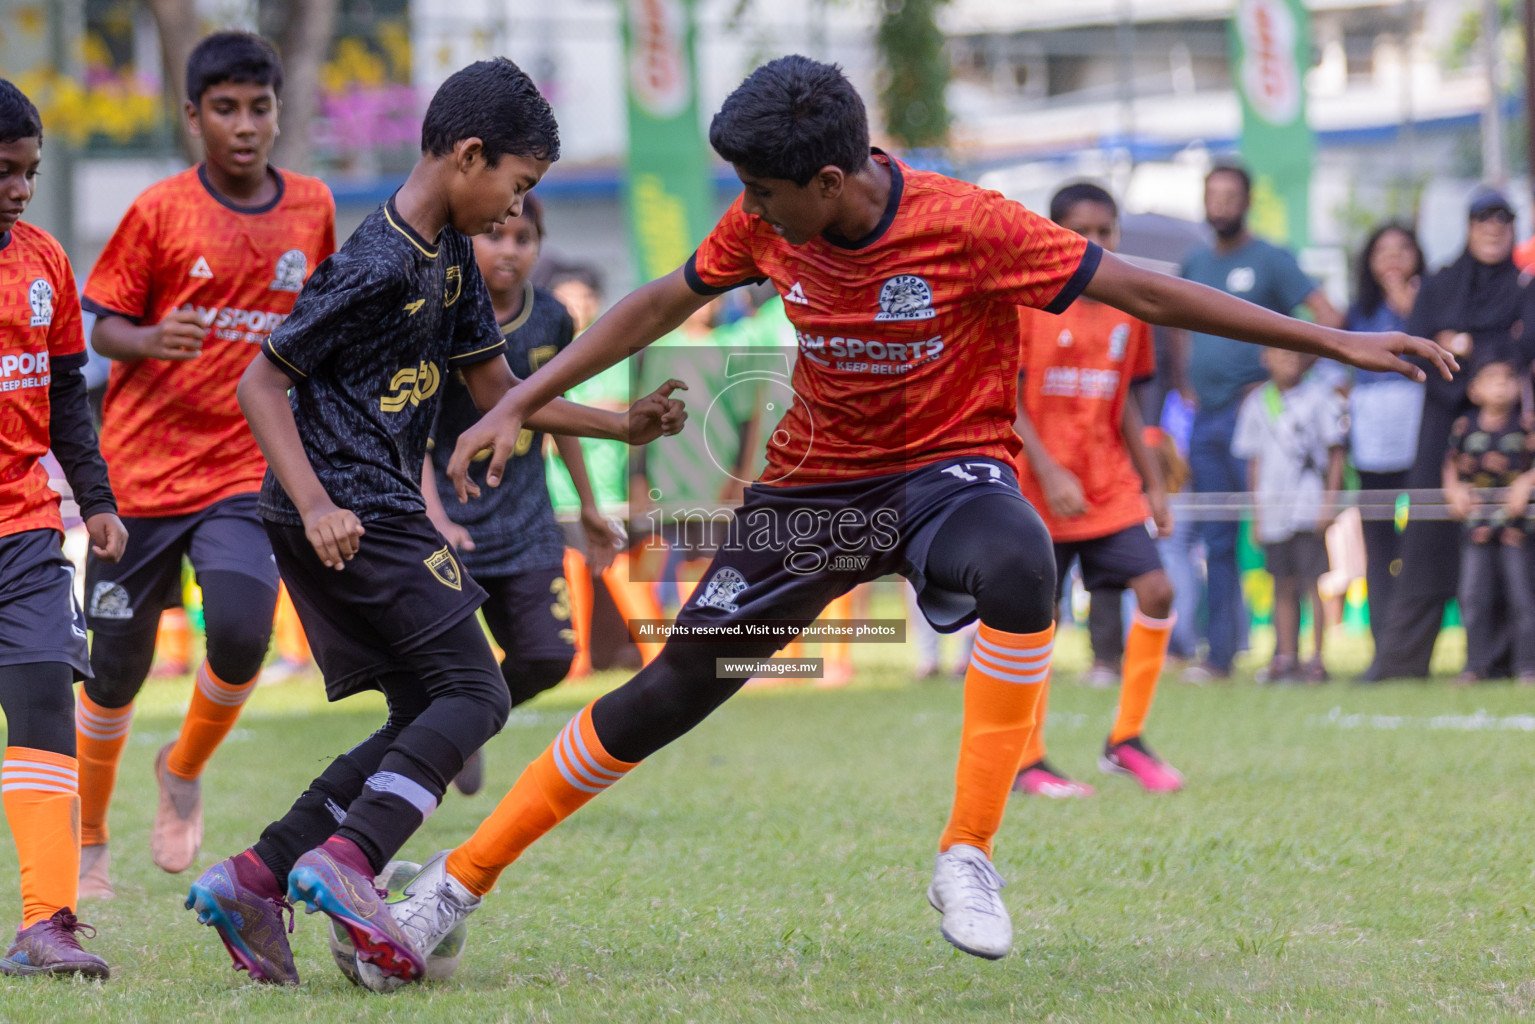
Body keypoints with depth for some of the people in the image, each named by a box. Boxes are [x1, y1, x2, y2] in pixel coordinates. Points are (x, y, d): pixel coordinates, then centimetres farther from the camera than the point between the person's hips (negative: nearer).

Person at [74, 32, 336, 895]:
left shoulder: (312, 208, 5)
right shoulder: (160, 211, -5)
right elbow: (105, 326, -1)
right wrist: (152, 341, -22)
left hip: (246, 473, 1)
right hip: (144, 465, -1)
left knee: (241, 633, -22)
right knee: (117, 667, 4)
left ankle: (185, 771, 8)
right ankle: (88, 842, 24)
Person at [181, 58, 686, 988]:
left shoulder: (451, 255, 13)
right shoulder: (377, 266, -17)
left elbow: (497, 390, 20)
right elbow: (263, 382, -15)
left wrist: (622, 425, 13)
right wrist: (315, 507, -23)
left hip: (383, 511, 10)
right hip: (348, 514, -10)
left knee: (427, 717, 9)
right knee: (473, 694, -11)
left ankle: (254, 878, 3)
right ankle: (346, 860, -24)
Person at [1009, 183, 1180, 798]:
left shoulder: (1127, 310, 8)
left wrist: (1153, 483, 14)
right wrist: (1049, 474, -19)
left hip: (1112, 488, 5)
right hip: (1039, 490, -4)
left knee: (1156, 591, -10)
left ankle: (1126, 741, 2)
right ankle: (1027, 764, 11)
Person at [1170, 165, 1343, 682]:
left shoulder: (1270, 260, -4)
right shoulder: (1195, 264, 15)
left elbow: (1329, 318, -10)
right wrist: (1188, 382, 15)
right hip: (1205, 416, 6)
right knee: (1216, 542, 6)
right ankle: (1219, 654, 9)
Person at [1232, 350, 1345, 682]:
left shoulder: (1318, 396, 2)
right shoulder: (1256, 403, 10)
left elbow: (1335, 453, 3)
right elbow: (1254, 461, 14)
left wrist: (1329, 501, -5)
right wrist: (1256, 513, 10)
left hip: (1310, 505, -3)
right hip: (1273, 510, 3)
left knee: (1313, 581, -7)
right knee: (1282, 586, 6)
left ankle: (1316, 658, -3)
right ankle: (1286, 658, 11)